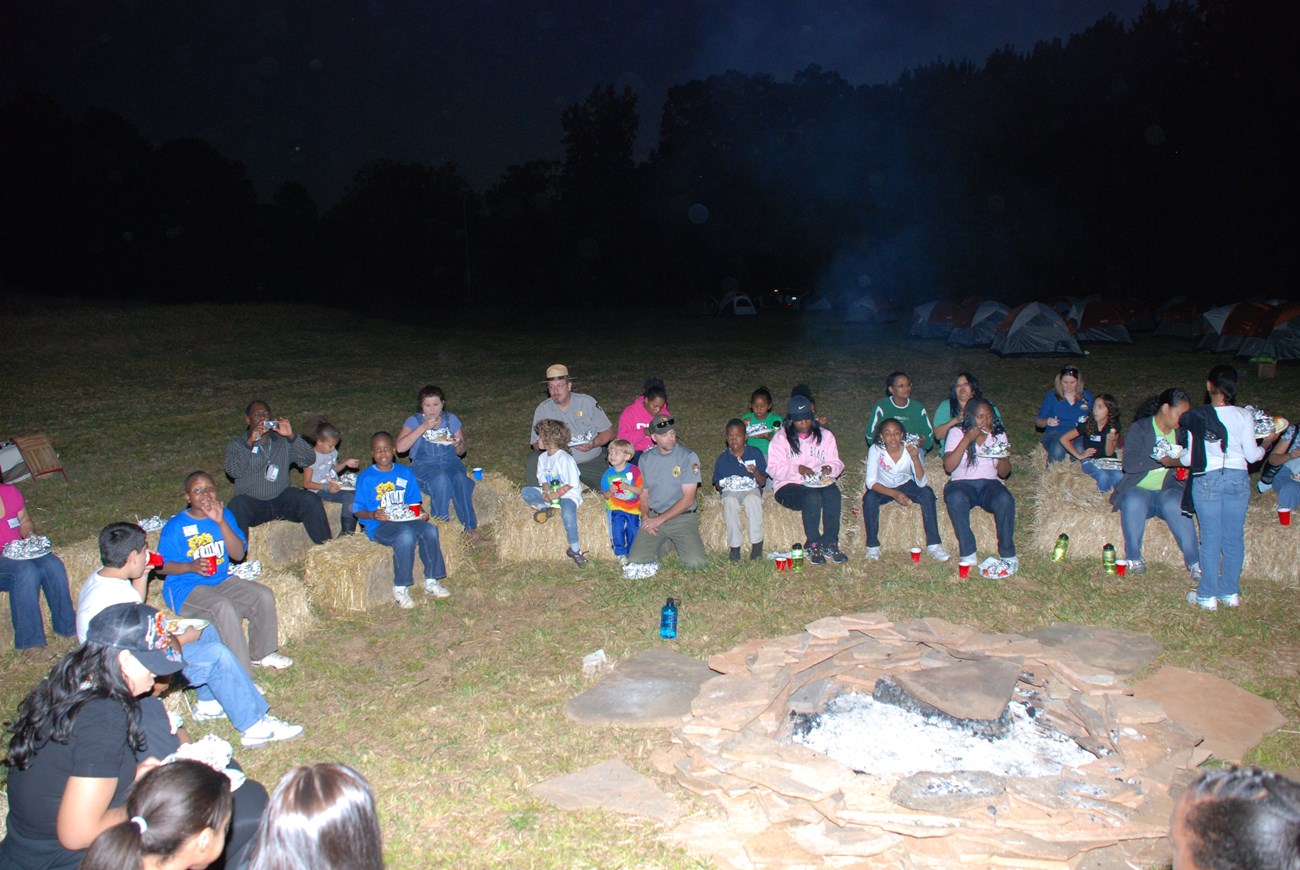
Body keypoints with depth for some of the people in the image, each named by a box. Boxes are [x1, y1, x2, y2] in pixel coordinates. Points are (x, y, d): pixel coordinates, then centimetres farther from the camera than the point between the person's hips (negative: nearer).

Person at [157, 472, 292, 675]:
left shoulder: (225, 515, 6)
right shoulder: (176, 526, -7)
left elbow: (238, 554, -5)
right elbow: (162, 566, -7)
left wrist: (221, 522, -16)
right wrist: (191, 566, -25)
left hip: (222, 581, 6)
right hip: (186, 589, -6)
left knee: (264, 596, -13)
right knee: (224, 607, -33)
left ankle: (261, 653, 8)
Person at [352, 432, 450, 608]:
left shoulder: (405, 472, 12)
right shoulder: (365, 478, 0)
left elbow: (414, 501, 18)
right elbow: (358, 511, -1)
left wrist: (419, 512, -4)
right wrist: (373, 514, -21)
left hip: (405, 519, 4)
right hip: (378, 526, -4)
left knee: (430, 529, -26)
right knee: (406, 534, -36)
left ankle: (431, 582, -12)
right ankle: (400, 588, -24)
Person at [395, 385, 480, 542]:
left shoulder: (451, 419, 9)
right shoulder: (414, 421, 0)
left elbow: (462, 451, 11)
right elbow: (400, 447, -17)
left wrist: (459, 444, -14)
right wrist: (423, 427, -20)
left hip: (450, 461, 2)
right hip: (424, 465, -2)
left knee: (461, 479, -32)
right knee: (441, 480, -36)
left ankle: (470, 527, -26)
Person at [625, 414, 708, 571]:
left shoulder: (688, 457, -7)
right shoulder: (646, 458, 8)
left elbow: (688, 499, -10)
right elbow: (644, 494, 13)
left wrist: (660, 519, -12)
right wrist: (645, 516, -7)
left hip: (683, 518, -3)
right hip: (653, 517, 3)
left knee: (695, 562, -21)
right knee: (636, 560, -15)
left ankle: (680, 543, 14)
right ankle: (666, 543, 14)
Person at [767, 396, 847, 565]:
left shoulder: (825, 436, 13)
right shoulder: (781, 438, 2)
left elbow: (837, 463, 11)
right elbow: (773, 468, -6)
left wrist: (830, 468, -14)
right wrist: (797, 469, -21)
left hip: (820, 482, 3)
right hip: (788, 486, -3)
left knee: (833, 493, -31)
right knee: (812, 497, -35)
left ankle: (830, 544, -24)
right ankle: (812, 546, -25)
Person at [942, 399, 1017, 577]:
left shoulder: (998, 434, 11)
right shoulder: (957, 432, 3)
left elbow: (1004, 473, 7)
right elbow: (948, 466, -11)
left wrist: (1004, 458, -15)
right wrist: (966, 440, -17)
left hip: (990, 483, 2)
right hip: (961, 483, -2)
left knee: (1005, 500, -32)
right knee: (956, 499, -37)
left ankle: (1008, 556, -24)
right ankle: (968, 554, -31)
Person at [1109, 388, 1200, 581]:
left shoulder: (1182, 432, 12)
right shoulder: (1139, 429, -2)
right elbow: (1129, 464, -15)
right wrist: (1161, 460, -25)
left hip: (1170, 490, 2)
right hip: (1139, 490, -2)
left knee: (1175, 505, -33)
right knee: (1133, 502, -36)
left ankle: (1194, 562, -28)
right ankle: (1134, 557, -19)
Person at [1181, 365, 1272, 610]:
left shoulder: (1196, 418, -7)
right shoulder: (1244, 416, -3)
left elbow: (1191, 458, -4)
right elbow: (1252, 455, 0)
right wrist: (1267, 442, 20)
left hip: (1207, 480, -2)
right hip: (1238, 479, 2)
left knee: (1211, 538, 4)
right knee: (1234, 537, 11)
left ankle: (1208, 595, 8)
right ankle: (1230, 592, 19)